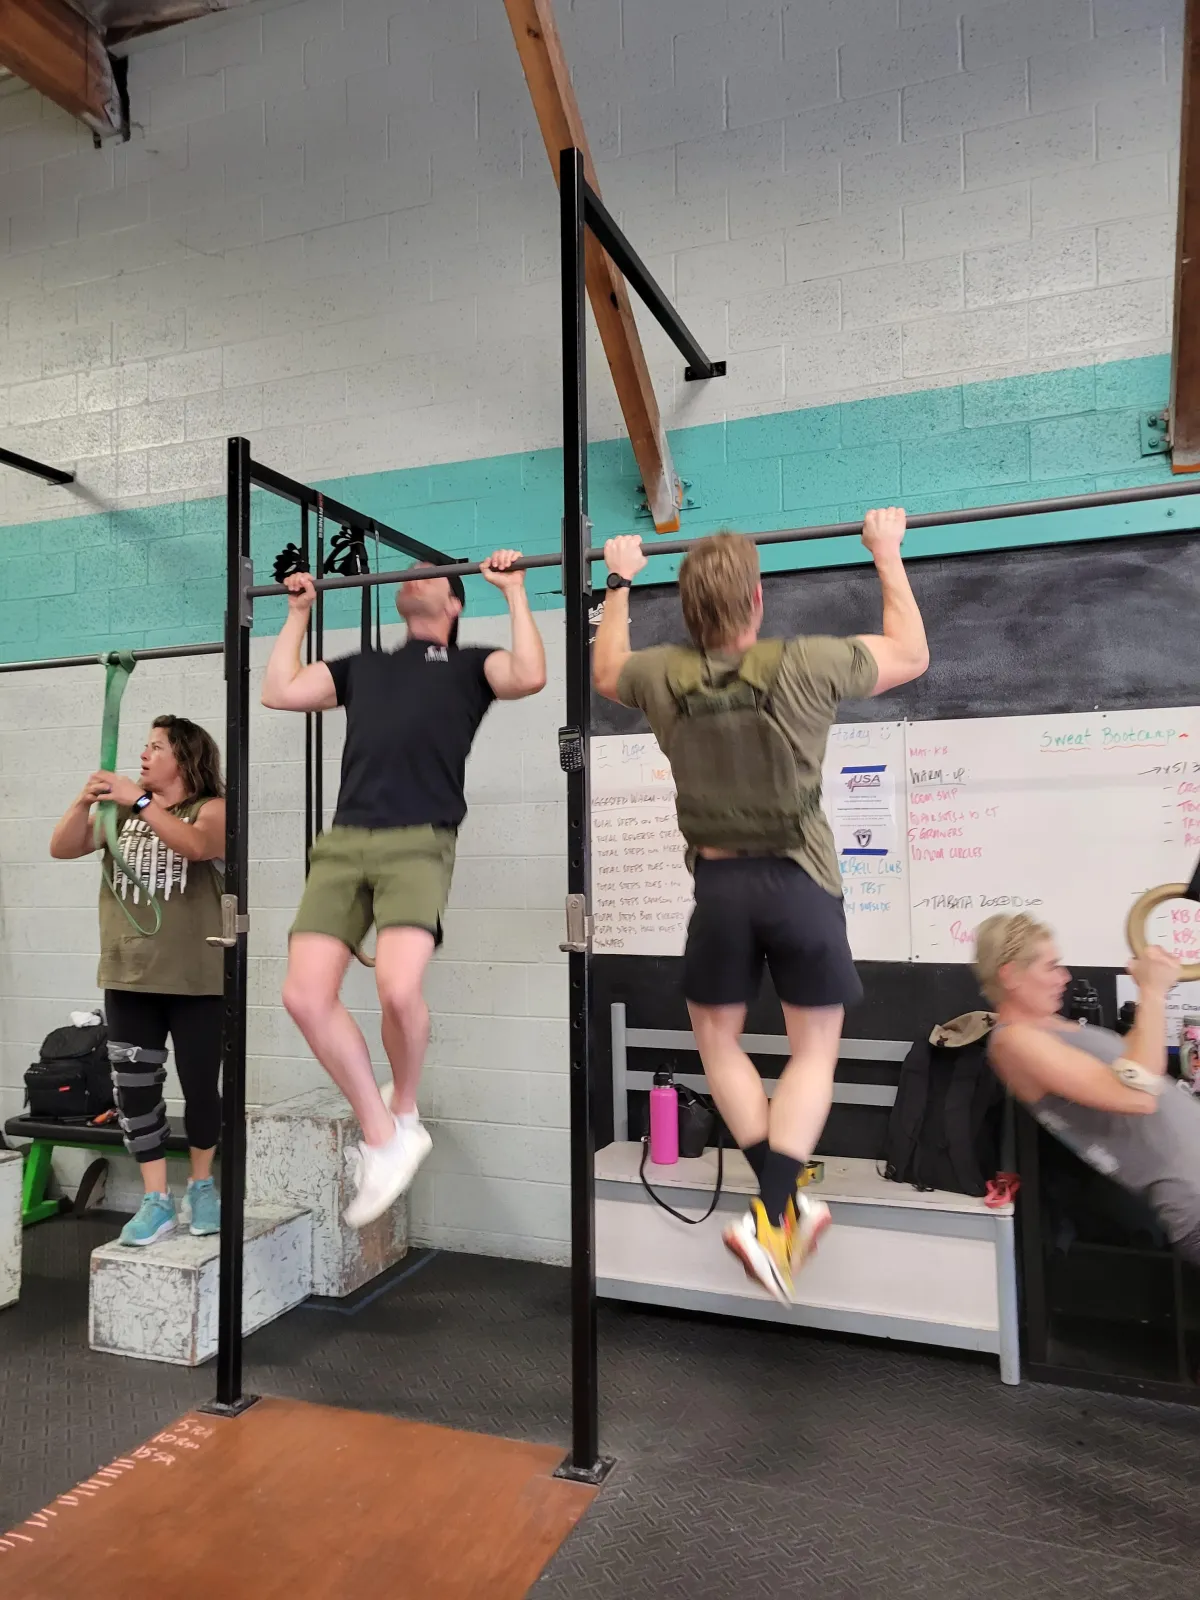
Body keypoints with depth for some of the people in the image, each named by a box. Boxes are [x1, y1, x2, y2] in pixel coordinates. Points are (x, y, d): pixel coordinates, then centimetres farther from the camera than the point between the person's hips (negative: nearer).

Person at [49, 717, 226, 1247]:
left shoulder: (212, 809, -4)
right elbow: (62, 849, 2)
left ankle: (201, 1187, 27)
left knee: (200, 1086, 6)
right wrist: (84, 801, -13)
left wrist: (141, 801, -27)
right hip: (128, 978, 4)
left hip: (195, 980, -4)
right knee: (134, 1090, 5)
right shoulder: (120, 811, 10)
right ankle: (156, 1201, 16)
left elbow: (196, 846, -24)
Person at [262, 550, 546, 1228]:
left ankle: (405, 1113, 7)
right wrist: (300, 611, 33)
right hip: (342, 844, 5)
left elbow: (529, 676, -3)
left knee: (399, 989, -25)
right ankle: (383, 1138, 8)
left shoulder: (468, 662, 18)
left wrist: (515, 591, 6)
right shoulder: (363, 665, 32)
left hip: (419, 844, -5)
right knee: (306, 996, -10)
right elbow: (279, 691, 25)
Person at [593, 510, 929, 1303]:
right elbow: (912, 654, 3)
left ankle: (788, 1203, 18)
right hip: (800, 881, -1)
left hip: (720, 883, 2)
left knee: (718, 1038, 20)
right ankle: (770, 1218, 0)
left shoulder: (661, 677, -8)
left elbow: (604, 672, 17)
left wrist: (620, 584, 26)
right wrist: (888, 555, 11)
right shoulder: (804, 667, -14)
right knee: (814, 1052, 12)